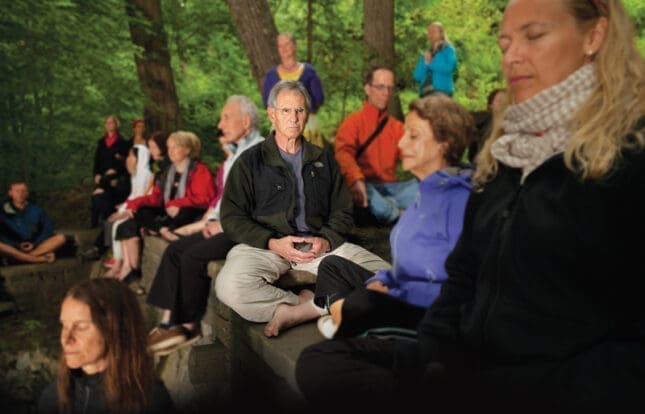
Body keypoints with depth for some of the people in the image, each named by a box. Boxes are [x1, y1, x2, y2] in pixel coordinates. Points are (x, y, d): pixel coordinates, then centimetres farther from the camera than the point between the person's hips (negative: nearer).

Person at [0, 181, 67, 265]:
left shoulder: (36, 210, 15)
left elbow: (48, 229, 8)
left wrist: (34, 243, -7)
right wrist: (18, 245, -15)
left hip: (35, 247, 3)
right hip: (12, 248, -3)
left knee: (61, 238, -21)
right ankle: (40, 259, -39)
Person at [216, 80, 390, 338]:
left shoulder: (323, 160, 19)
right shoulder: (251, 162, 10)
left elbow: (342, 212, 17)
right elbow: (232, 217, 3)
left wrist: (327, 240, -5)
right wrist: (272, 243, -12)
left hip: (320, 244, 3)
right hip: (265, 245, -2)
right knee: (229, 287, -35)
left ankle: (292, 310, -23)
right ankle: (310, 305, -15)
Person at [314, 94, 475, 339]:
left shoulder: (460, 199, -20)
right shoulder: (425, 191, 12)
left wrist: (393, 294, -23)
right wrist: (380, 281, 1)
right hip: (401, 295, 10)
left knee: (362, 303, -34)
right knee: (332, 265, 17)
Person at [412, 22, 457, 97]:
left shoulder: (448, 49, 7)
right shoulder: (427, 54, 20)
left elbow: (448, 68, -13)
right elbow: (417, 76, 12)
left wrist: (430, 63, -2)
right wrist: (425, 63, -5)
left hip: (442, 91, -5)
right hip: (425, 93, 5)